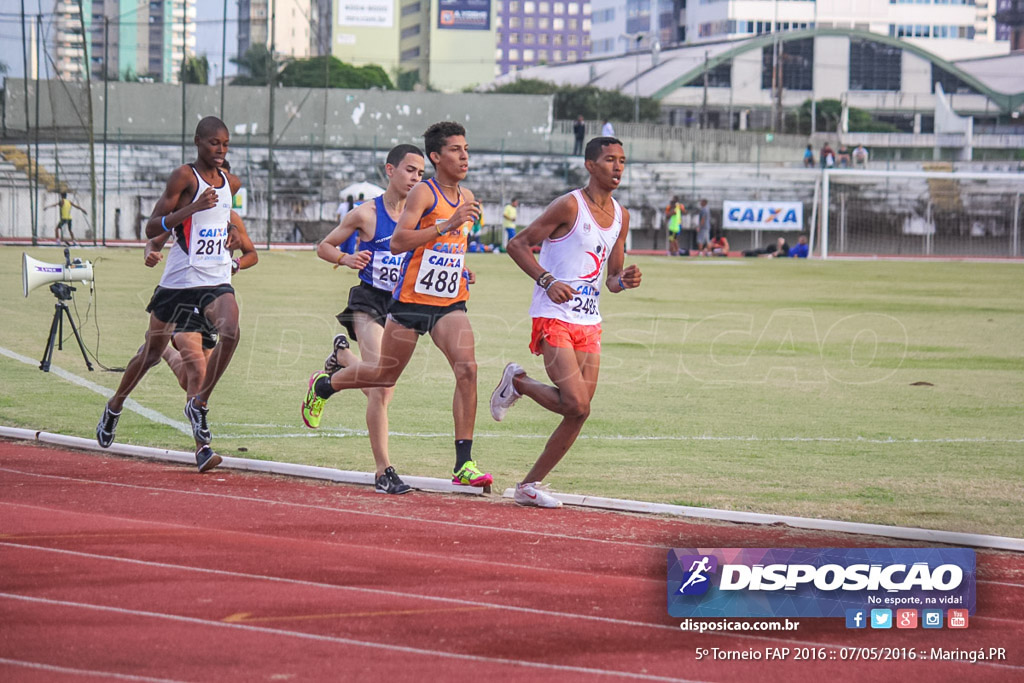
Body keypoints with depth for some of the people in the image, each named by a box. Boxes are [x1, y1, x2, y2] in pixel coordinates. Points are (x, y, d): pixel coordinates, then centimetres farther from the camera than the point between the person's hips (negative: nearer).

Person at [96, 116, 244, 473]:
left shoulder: (230, 182, 10)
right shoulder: (184, 176, -10)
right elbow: (152, 229, -15)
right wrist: (193, 208, -26)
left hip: (216, 280, 4)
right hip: (179, 280, -4)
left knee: (230, 332, -25)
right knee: (153, 351, 11)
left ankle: (198, 403, -10)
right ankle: (115, 405, 36)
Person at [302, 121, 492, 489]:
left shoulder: (466, 198, 10)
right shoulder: (423, 193, -12)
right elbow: (398, 241, -25)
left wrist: (461, 270, 13)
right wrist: (447, 225, -32)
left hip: (450, 303, 5)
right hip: (412, 300, -5)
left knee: (467, 368, -18)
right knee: (385, 374, 11)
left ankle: (464, 464, -18)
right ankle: (323, 385, 42)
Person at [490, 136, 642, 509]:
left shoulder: (621, 216, 13)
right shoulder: (570, 206, -10)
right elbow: (517, 244, -9)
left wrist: (624, 281, -3)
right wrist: (547, 280, -22)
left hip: (589, 323, 7)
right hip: (554, 319, -7)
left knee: (579, 413, 1)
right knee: (577, 404, -19)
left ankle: (530, 485, 12)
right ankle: (517, 382, 9)